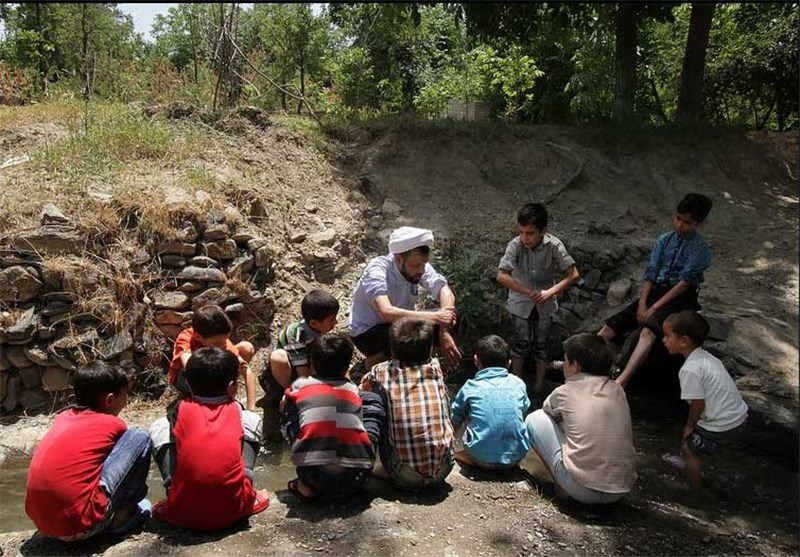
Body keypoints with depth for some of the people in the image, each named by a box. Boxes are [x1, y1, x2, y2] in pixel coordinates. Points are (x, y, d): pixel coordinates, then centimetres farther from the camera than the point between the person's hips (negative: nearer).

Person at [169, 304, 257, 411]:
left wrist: (251, 409, -33)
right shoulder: (185, 338, -35)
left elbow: (248, 373, -27)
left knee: (247, 348, -16)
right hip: (183, 378, -4)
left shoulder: (221, 340, -26)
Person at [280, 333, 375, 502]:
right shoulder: (353, 390, 16)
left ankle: (309, 487, 11)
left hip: (314, 475, -1)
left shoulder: (299, 386, 11)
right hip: (356, 478, 2)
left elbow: (286, 430, 16)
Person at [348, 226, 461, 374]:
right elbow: (386, 312, -43)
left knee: (449, 323, -13)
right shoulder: (377, 270, -30)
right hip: (367, 332, -5)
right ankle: (374, 360, -5)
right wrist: (434, 317, -43)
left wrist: (444, 332, -36)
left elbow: (445, 292, -20)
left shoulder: (419, 266, -14)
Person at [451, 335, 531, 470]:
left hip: (483, 458, 0)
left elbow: (454, 425, 13)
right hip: (516, 456, 1)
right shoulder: (518, 383, 7)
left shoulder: (470, 387, 2)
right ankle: (509, 462, 14)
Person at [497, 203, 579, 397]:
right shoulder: (515, 245, -24)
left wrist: (550, 292, -31)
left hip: (545, 304, 1)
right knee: (521, 343, 9)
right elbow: (502, 276, -29)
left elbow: (573, 275, -20)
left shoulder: (554, 245, -22)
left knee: (541, 344, 12)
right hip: (520, 303, -1)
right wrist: (529, 292, -31)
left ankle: (539, 388, 30)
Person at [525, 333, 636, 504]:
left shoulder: (565, 392, -1)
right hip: (622, 490, 6)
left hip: (582, 490, -5)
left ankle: (562, 486, 9)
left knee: (535, 419, 9)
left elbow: (547, 409, 21)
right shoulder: (618, 391, 10)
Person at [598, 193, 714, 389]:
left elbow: (685, 282, -13)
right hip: (655, 290, 6)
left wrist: (653, 308, -18)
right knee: (609, 327, -11)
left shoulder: (700, 248, -5)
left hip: (680, 297, -6)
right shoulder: (664, 240, 12)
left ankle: (620, 383, -49)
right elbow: (650, 273, 5)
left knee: (648, 332, -35)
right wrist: (642, 304, -9)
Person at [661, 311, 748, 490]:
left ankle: (695, 492, 23)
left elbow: (698, 403, -19)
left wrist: (689, 425, -1)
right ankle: (688, 461, 47)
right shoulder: (706, 357, 4)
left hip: (721, 427, -8)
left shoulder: (690, 369, -23)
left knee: (688, 447, 10)